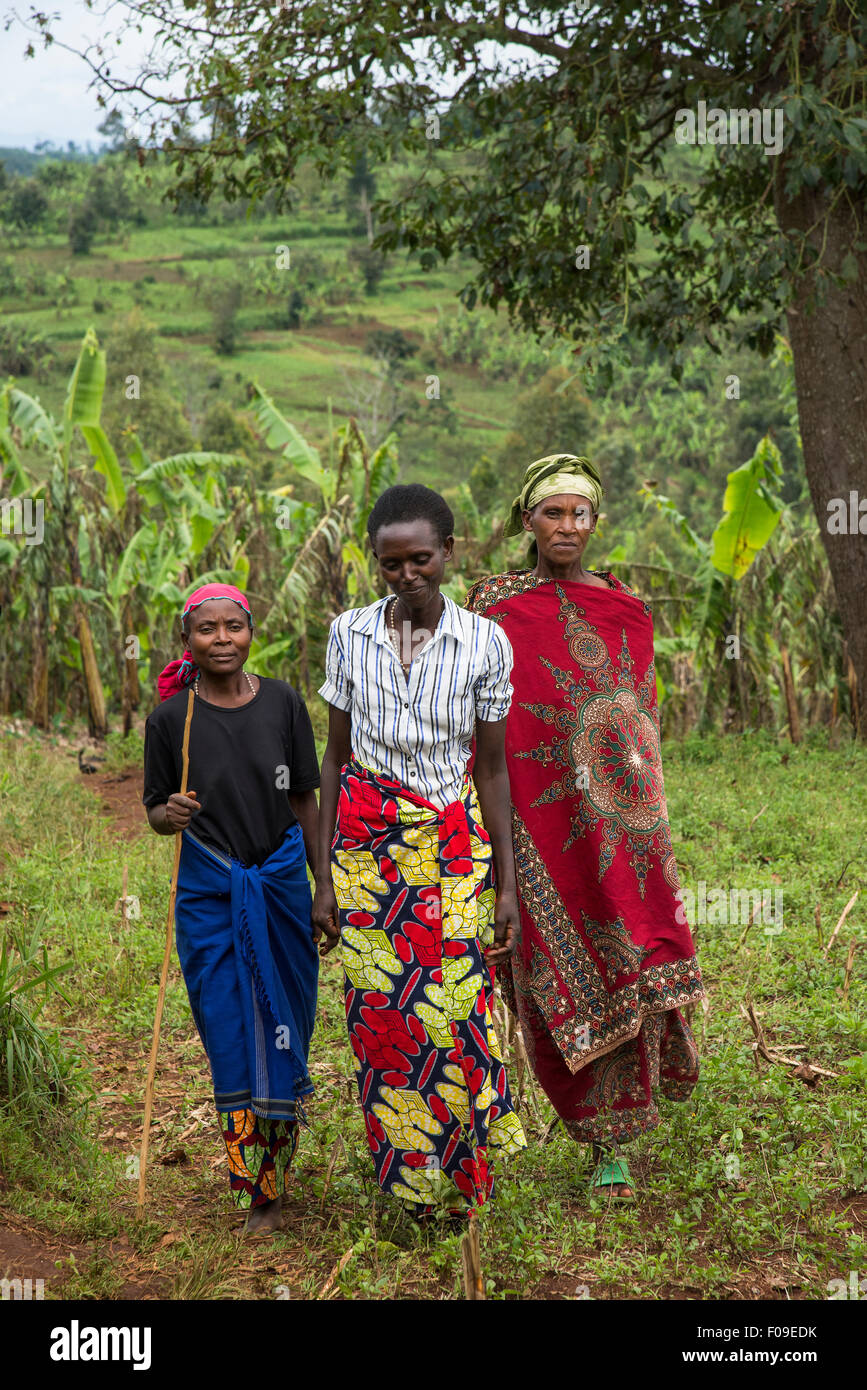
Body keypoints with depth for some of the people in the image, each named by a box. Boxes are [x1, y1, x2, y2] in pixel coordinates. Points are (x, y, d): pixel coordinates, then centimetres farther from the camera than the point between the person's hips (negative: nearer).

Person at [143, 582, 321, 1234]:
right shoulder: (171, 718, -6)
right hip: (210, 891, -1)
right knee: (231, 1034, 0)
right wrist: (168, 817, -20)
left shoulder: (283, 702, -2)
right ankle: (259, 1193, 12)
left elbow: (305, 798, 5)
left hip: (282, 880, 2)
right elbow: (156, 807, 4)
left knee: (284, 1027, 8)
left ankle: (274, 1174, 27)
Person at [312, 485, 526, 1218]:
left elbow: (491, 767, 1)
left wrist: (506, 886, -1)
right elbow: (336, 756, 5)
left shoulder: (485, 642, -3)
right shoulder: (350, 635, 1)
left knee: (455, 1015, -5)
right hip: (366, 848, 1)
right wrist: (322, 880, 4)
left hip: (455, 849, -1)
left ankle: (462, 1176, 18)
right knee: (379, 1018, 1)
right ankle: (411, 1181, 20)